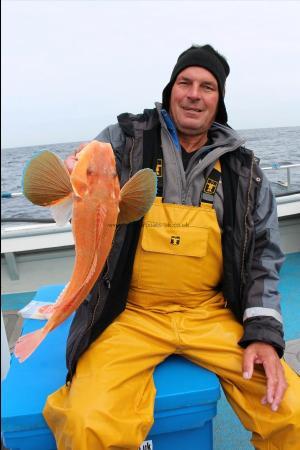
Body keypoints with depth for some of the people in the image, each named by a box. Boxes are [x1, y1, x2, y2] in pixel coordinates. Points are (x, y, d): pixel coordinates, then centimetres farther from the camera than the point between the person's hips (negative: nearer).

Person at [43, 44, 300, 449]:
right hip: (130, 311, -1)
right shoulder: (126, 139, 2)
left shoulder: (242, 168, 7)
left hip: (212, 313, 3)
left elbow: (263, 252, 8)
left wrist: (264, 332, -4)